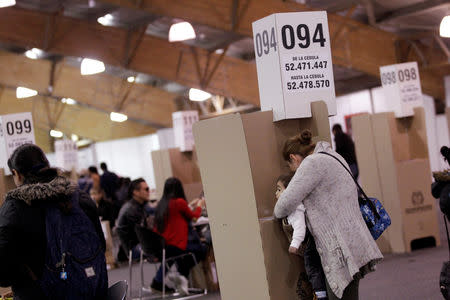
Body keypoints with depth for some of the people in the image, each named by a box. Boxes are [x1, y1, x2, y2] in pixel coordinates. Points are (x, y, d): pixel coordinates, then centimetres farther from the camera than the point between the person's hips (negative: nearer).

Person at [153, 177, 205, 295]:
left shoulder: (162, 204, 8)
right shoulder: (179, 202, -9)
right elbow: (193, 216, 7)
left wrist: (191, 204, 33)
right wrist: (199, 205, 26)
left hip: (159, 246, 6)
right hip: (175, 247, -6)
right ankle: (183, 276, 7)